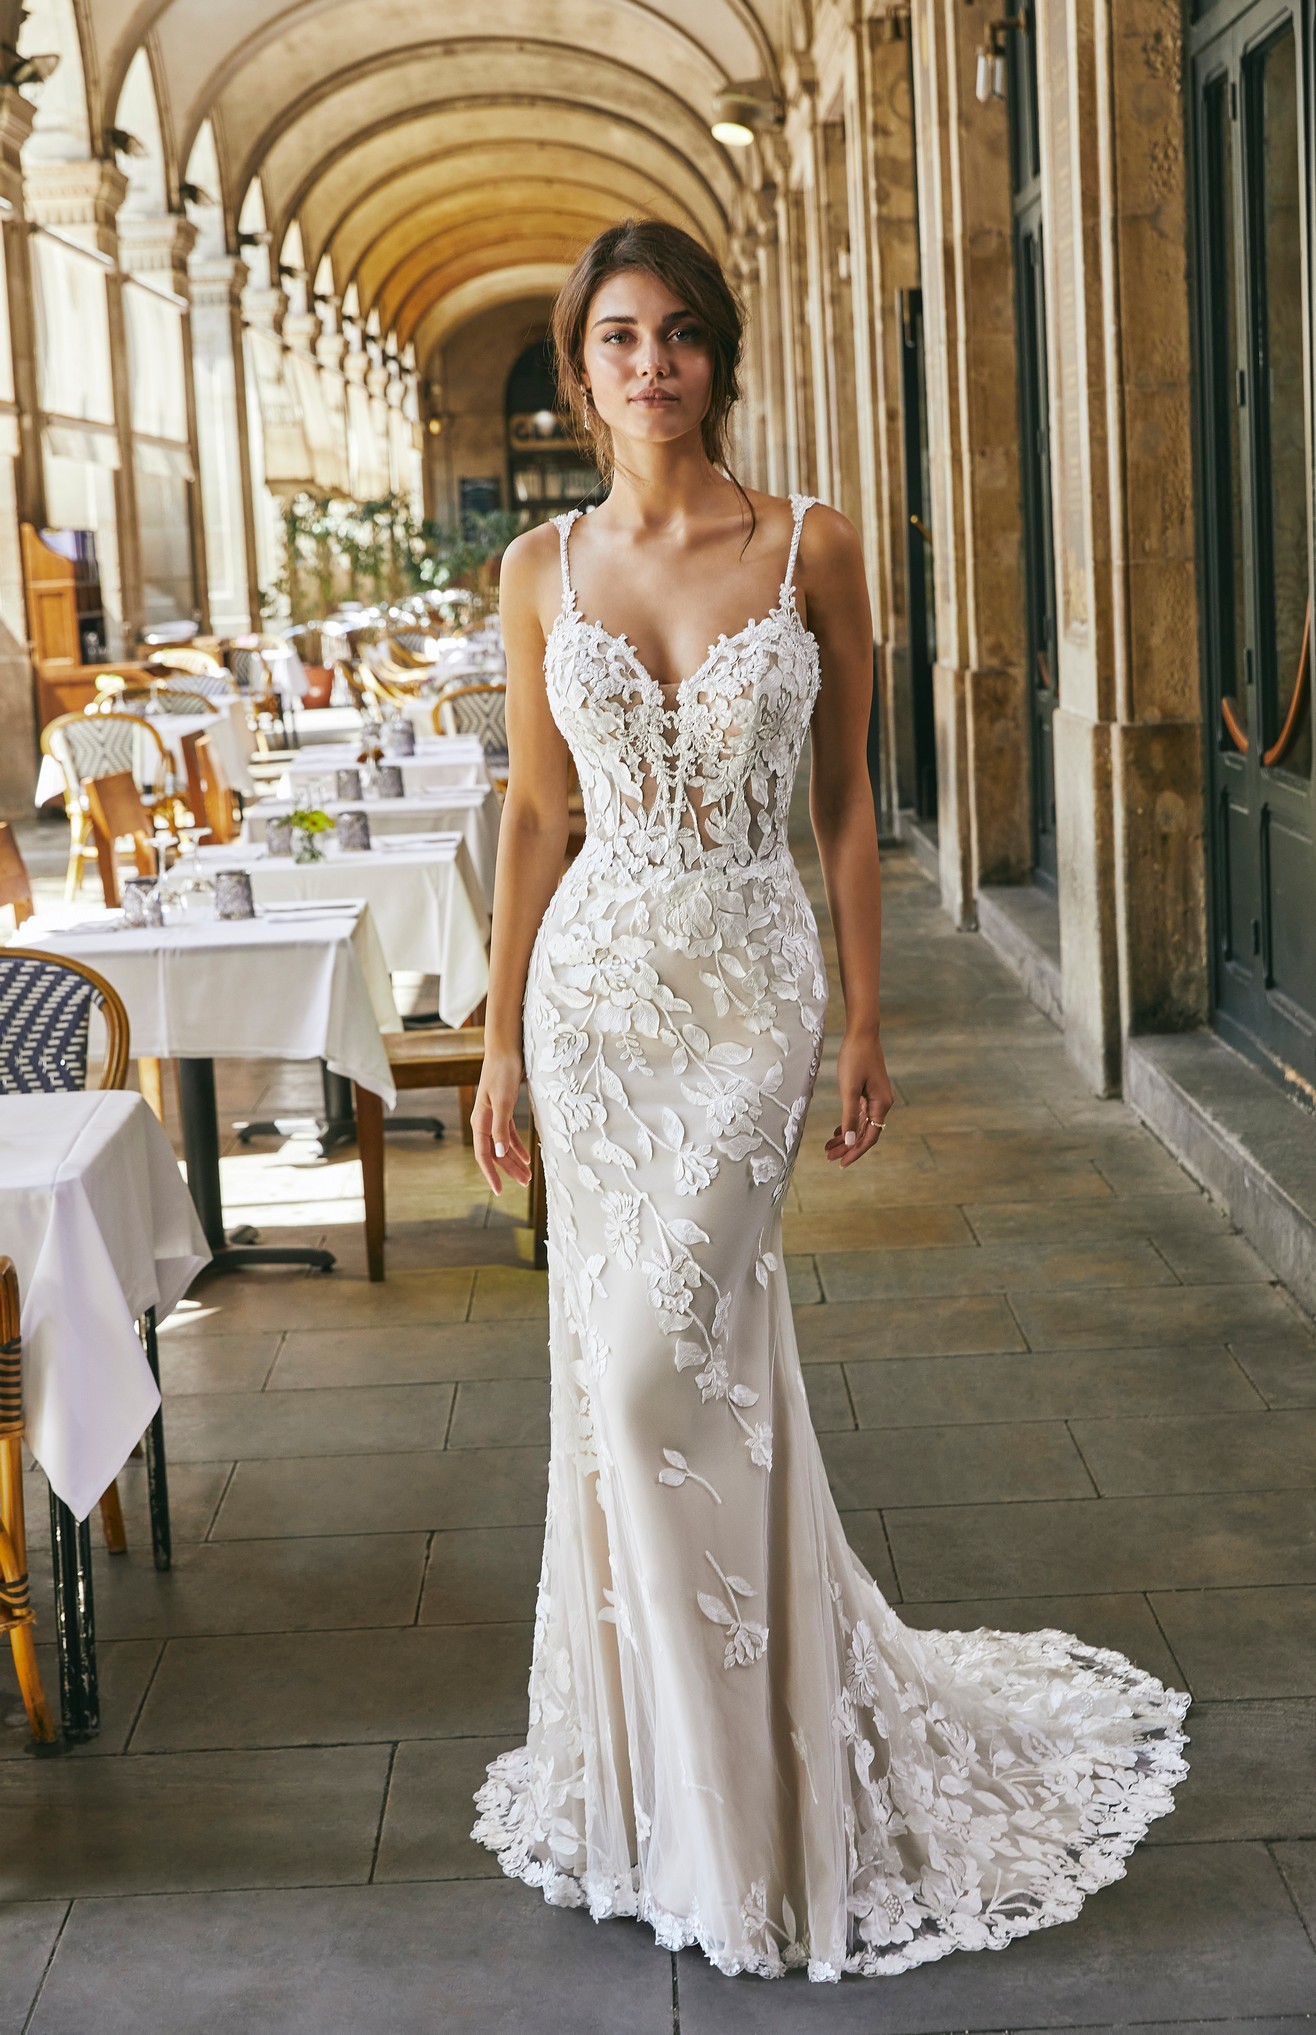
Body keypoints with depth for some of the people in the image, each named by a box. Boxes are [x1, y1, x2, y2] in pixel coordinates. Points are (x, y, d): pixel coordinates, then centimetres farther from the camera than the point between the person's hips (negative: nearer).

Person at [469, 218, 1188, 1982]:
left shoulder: (812, 549, -1)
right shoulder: (543, 569, 5)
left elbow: (848, 803, 1)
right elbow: (533, 810, 9)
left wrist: (870, 1026, -1)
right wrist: (502, 1042, 7)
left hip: (751, 987, -2)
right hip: (595, 982, 3)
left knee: (654, 1372, -9)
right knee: (702, 1359, 9)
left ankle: (725, 1788, 11)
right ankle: (677, 1760, 27)